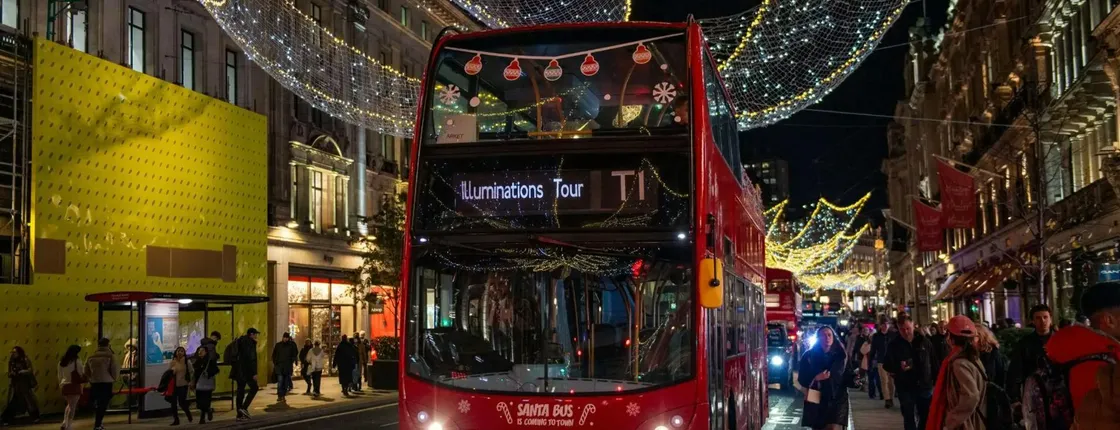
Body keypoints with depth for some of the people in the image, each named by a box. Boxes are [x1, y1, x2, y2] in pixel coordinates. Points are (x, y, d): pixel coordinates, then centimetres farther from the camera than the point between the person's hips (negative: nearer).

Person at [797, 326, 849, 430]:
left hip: (837, 400, -1)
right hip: (816, 402, 1)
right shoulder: (809, 356, 0)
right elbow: (802, 379, -3)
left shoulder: (840, 355, 3)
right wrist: (816, 378, -19)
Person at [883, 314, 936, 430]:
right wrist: (899, 367, -24)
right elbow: (887, 365, -3)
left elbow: (933, 363, 5)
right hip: (905, 388, -1)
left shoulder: (924, 341, -1)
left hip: (925, 386, 1)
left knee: (927, 417, 11)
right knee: (909, 419, 6)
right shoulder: (894, 345, -4)